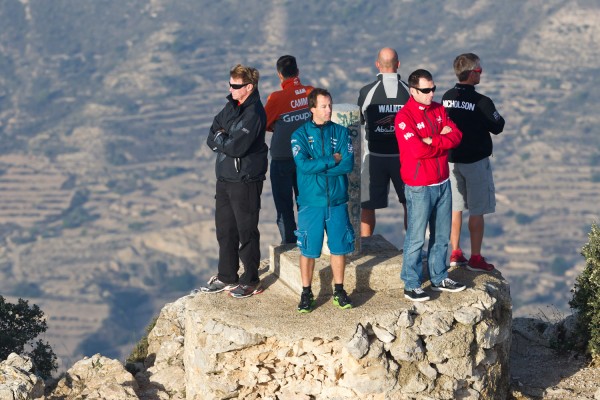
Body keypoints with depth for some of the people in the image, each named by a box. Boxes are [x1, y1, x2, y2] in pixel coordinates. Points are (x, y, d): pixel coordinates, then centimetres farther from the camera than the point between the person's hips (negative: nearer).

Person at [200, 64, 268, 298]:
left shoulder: (254, 113, -18)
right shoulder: (231, 106, 10)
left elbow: (236, 147, -24)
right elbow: (211, 139, 10)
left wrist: (219, 138, -7)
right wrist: (225, 141, -10)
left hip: (245, 181, -9)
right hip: (225, 179, 9)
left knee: (247, 232, 2)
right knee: (224, 229, 16)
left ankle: (251, 281, 13)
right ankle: (227, 277, 28)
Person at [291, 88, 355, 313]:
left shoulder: (341, 132, 4)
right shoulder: (300, 135, -1)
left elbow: (348, 165, -8)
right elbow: (304, 165, -16)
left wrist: (317, 166, -13)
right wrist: (333, 160, -11)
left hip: (337, 201, 2)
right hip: (311, 201, -2)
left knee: (339, 246, 7)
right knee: (308, 249, 2)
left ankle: (339, 290, 20)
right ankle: (306, 293, 14)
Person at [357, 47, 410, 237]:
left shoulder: (367, 91, -9)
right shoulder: (409, 91, -6)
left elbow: (360, 120, 5)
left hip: (375, 155, -1)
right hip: (403, 155, 1)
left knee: (367, 206, 8)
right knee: (410, 203, 15)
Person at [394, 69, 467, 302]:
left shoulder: (438, 110, 8)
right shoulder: (404, 117, -15)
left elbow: (456, 136, -1)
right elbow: (418, 150, -23)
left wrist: (432, 140, -17)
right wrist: (443, 141, -9)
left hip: (442, 183, 7)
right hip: (419, 187, -7)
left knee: (442, 236, 15)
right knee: (416, 238, -2)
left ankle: (439, 278, 27)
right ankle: (411, 285, 6)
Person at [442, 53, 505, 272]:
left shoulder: (446, 98, -1)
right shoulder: (481, 102, -19)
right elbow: (497, 127, -9)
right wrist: (497, 116, 9)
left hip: (452, 159, 6)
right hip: (476, 161, -6)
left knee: (455, 207, 15)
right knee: (477, 211, 3)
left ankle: (455, 254, 20)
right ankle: (476, 258, 6)